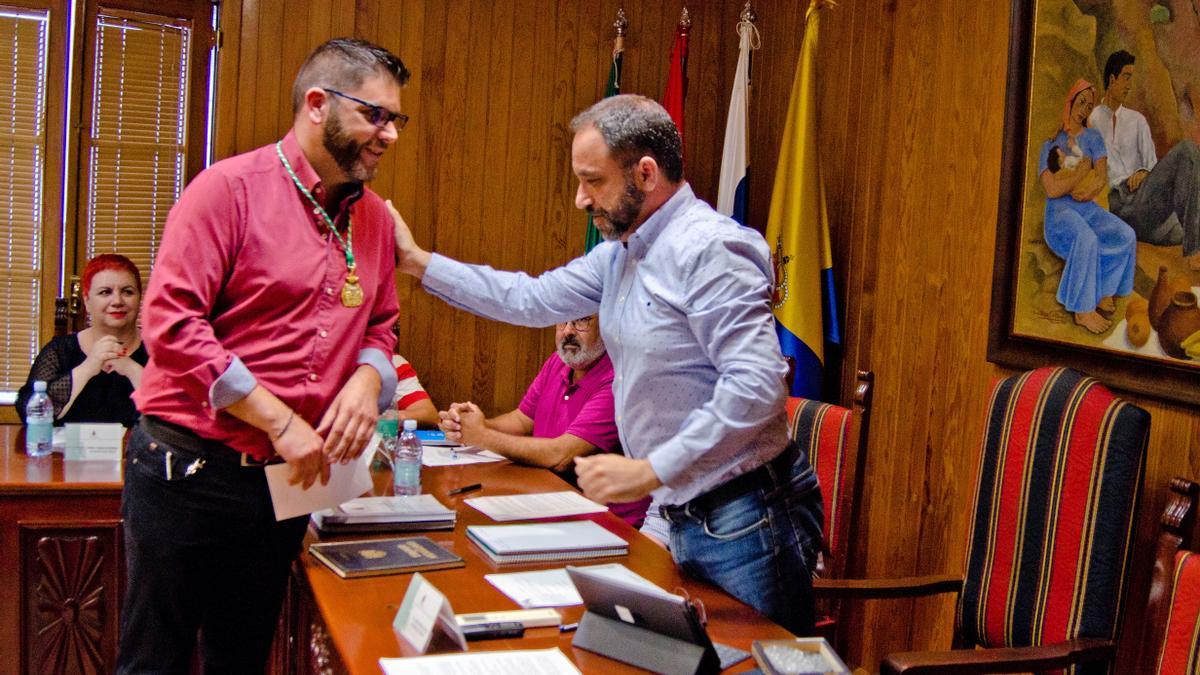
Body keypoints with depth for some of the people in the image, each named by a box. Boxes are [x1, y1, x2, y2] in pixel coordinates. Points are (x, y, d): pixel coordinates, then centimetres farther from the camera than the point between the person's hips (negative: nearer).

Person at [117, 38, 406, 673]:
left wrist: (368, 378, -6)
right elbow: (169, 321, -18)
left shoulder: (374, 218, 8)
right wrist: (279, 421, -19)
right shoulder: (230, 188, -11)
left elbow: (379, 327, 19)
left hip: (288, 477, 6)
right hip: (187, 470, -6)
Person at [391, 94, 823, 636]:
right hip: (676, 519, 9)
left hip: (742, 524, -9)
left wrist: (650, 471, -24)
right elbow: (533, 300, 19)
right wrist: (418, 262, 19)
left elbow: (755, 384, -26)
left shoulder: (708, 248, -19)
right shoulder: (621, 253, 11)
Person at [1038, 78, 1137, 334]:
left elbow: (1100, 179, -2)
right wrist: (1084, 168, -8)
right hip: (1059, 212, -5)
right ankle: (1083, 310, -28)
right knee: (1086, 239, -36)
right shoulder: (1051, 143, 1)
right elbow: (1052, 190, -10)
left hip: (1088, 208, 5)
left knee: (1125, 235, -21)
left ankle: (1103, 293, -7)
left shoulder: (1093, 137, 10)